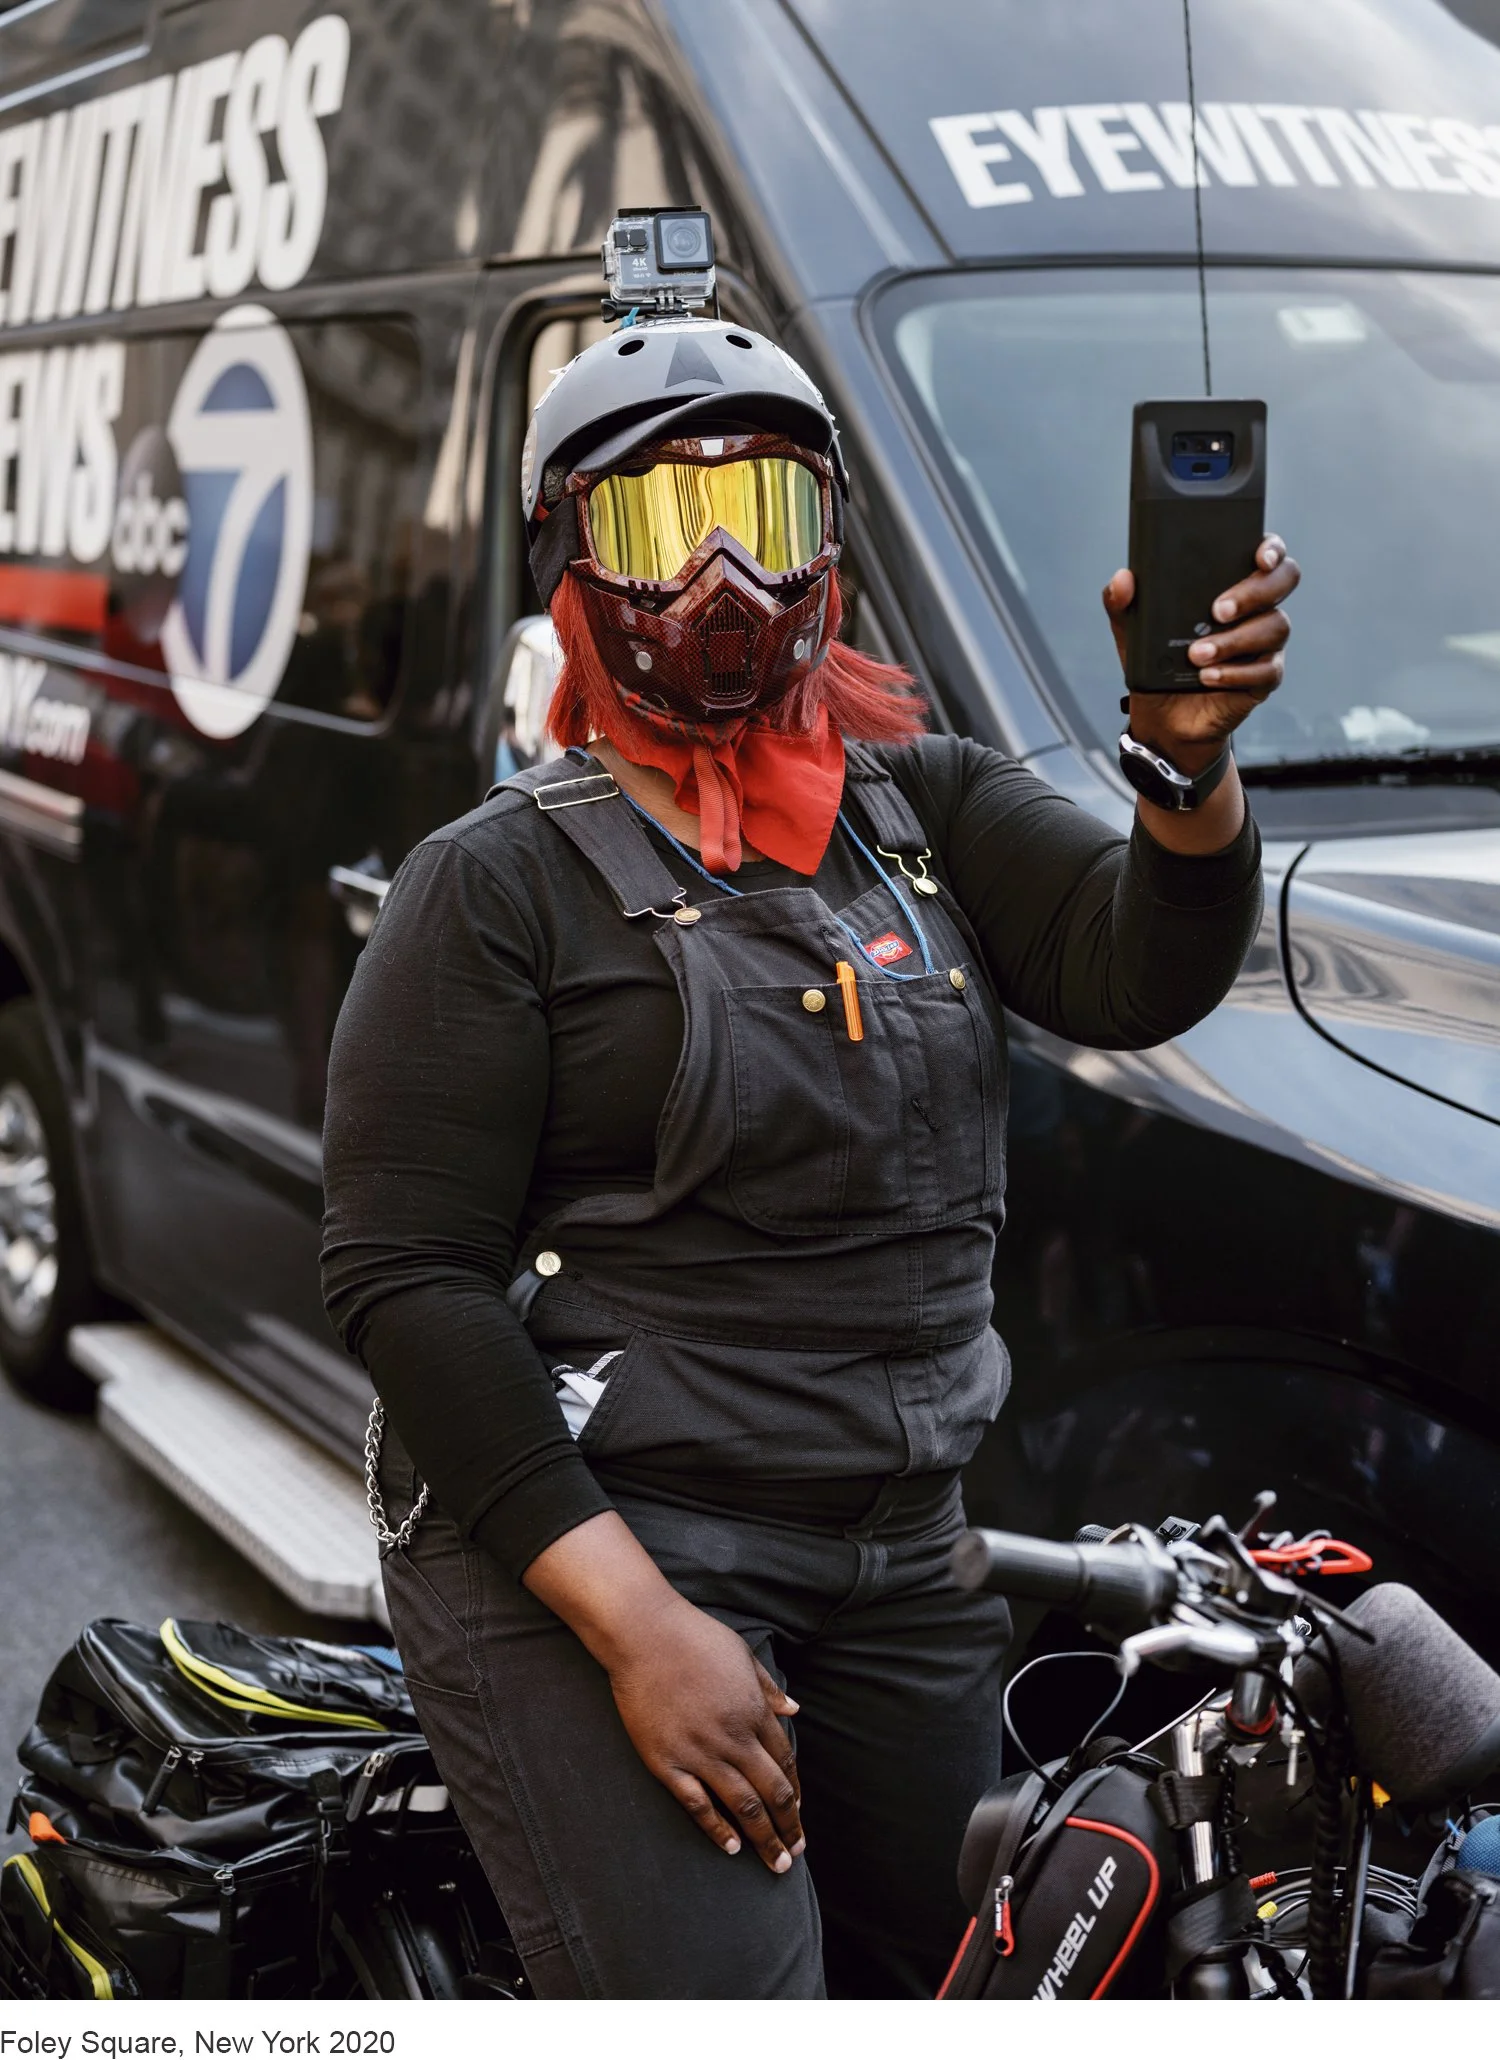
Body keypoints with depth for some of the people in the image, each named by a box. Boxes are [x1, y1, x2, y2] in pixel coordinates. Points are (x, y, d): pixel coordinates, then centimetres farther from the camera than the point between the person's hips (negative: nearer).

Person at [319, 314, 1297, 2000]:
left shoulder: (930, 805, 9)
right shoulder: (504, 880, -6)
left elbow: (1138, 972, -9)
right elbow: (404, 1275, -12)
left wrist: (1193, 761, -31)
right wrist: (632, 1622, -20)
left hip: (898, 1563, 6)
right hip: (580, 1547, -5)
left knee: (930, 1987, 15)